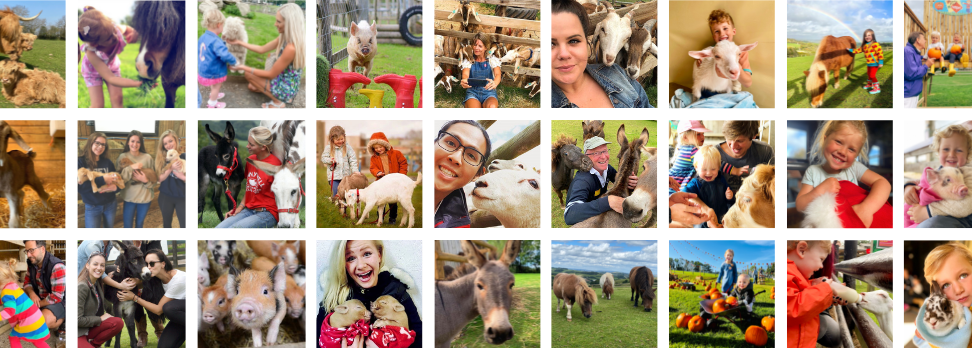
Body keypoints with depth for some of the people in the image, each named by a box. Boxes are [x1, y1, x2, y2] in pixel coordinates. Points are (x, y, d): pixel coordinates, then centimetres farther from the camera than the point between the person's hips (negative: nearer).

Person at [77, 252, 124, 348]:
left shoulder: (98, 283, 7)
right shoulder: (82, 287, -19)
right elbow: (77, 320, -20)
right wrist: (100, 319, -10)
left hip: (90, 329, 8)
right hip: (78, 334, -8)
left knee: (118, 323, -16)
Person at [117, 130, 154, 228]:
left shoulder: (147, 157, -4)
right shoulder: (123, 157, -4)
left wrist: (145, 181, -20)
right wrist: (131, 168, -23)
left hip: (145, 198, 0)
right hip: (129, 197, 0)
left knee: (139, 224, 17)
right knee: (127, 225, 8)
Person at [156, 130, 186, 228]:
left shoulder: (184, 157, -5)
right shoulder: (162, 158, 1)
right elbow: (160, 178, -6)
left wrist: (182, 176, -22)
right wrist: (171, 168, -21)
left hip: (182, 197, -2)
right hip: (165, 197, 2)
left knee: (184, 225, -4)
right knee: (167, 223, 14)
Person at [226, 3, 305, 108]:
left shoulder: (291, 48, -34)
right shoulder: (285, 38, -6)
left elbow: (271, 74, -24)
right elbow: (262, 49, 8)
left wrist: (244, 68, -17)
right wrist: (239, 42, 9)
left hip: (286, 88, -9)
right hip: (283, 81, 9)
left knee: (248, 74, -1)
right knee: (252, 87, 25)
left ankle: (278, 102, 3)